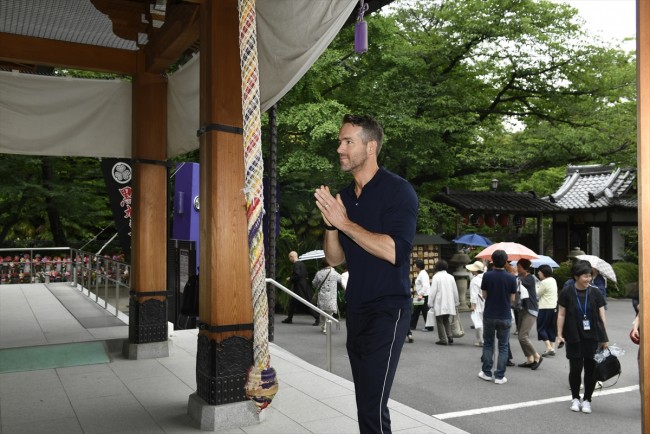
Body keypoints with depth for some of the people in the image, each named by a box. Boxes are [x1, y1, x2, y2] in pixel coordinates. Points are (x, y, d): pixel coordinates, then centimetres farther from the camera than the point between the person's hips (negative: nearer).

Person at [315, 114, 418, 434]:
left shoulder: (398, 191, -10)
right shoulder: (344, 196, 10)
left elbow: (394, 251, -22)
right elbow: (335, 258, 10)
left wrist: (345, 223, -20)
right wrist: (330, 224, -8)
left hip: (388, 310, -7)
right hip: (356, 309, 7)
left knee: (373, 407, -9)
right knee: (365, 402, 14)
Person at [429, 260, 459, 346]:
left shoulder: (436, 277, -9)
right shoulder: (451, 277, 6)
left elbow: (433, 291, -12)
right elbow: (455, 291, 11)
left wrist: (430, 303, -5)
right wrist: (456, 302, 22)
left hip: (439, 303, -5)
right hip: (449, 303, 5)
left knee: (440, 321, 5)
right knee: (446, 320, 19)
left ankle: (443, 339, 3)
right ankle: (450, 337, 6)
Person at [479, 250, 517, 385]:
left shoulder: (487, 276, -9)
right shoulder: (511, 278, -9)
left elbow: (484, 296, -1)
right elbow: (512, 299, -3)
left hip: (489, 315, 0)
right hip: (505, 317, 0)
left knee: (488, 344, 15)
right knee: (503, 346, 8)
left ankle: (487, 372, 19)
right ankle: (500, 376, 8)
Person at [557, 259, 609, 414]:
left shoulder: (595, 293, 1)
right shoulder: (567, 294, -2)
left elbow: (602, 316, 3)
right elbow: (561, 315, 2)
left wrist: (604, 338, 0)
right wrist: (560, 334, -3)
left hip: (592, 338, 1)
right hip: (574, 339, -1)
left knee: (591, 369, 4)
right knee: (575, 369, 2)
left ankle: (587, 400, 20)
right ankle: (575, 398, 22)